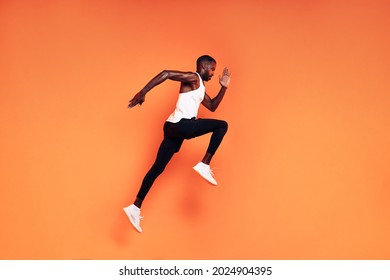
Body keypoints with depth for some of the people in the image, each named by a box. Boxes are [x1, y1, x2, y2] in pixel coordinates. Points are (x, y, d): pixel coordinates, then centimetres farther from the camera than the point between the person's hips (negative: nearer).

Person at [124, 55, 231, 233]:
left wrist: (224, 87, 28)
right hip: (181, 125, -10)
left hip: (175, 128, 10)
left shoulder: (200, 88, 26)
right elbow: (166, 74, -15)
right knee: (222, 125, -4)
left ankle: (135, 207, 5)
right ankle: (204, 165, -10)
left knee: (157, 168, 6)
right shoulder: (193, 78, -4)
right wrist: (143, 92, -22)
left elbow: (212, 106, 35)